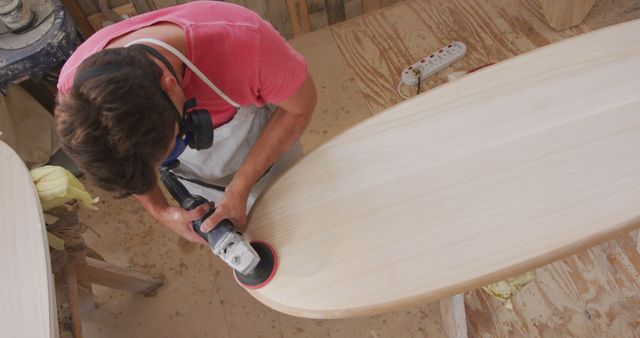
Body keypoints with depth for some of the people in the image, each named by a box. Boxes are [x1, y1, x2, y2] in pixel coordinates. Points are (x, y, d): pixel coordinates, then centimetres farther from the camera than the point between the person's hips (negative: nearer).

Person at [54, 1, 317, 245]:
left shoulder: (242, 39, -45)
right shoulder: (76, 87, -33)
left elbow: (301, 105, -25)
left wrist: (241, 187, -28)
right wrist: (159, 210, -21)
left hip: (265, 149, -1)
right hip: (192, 170, 2)